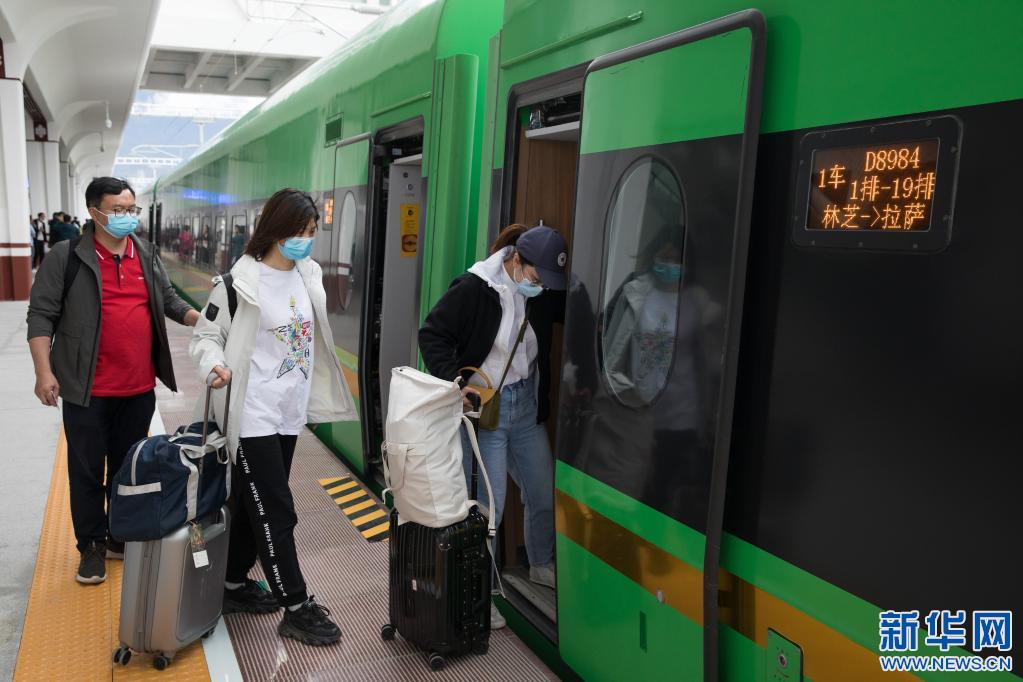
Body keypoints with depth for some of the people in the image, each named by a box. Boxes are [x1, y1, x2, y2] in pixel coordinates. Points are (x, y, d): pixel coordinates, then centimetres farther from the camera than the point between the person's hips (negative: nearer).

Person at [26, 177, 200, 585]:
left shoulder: (147, 257, 9)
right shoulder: (66, 256, -6)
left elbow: (169, 301, 16)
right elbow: (42, 315, -6)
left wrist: (201, 320, -2)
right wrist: (44, 371, -12)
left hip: (139, 387, 4)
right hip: (88, 388, -4)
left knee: (128, 467, 15)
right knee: (87, 471, 7)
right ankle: (92, 546, 21)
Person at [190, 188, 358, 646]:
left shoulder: (308, 275, 6)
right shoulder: (240, 281, -13)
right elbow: (206, 335, -6)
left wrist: (315, 399, 19)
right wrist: (215, 365, -27)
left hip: (289, 411, 7)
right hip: (254, 414, -7)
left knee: (255, 505, 18)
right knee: (276, 512, -1)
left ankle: (234, 585, 35)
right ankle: (297, 609, 10)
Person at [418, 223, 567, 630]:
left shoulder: (545, 292, -1)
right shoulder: (473, 290, -16)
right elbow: (432, 334, -12)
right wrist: (452, 380, -23)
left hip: (527, 407, 6)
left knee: (545, 493, 15)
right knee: (489, 505, -3)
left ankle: (541, 565, 40)